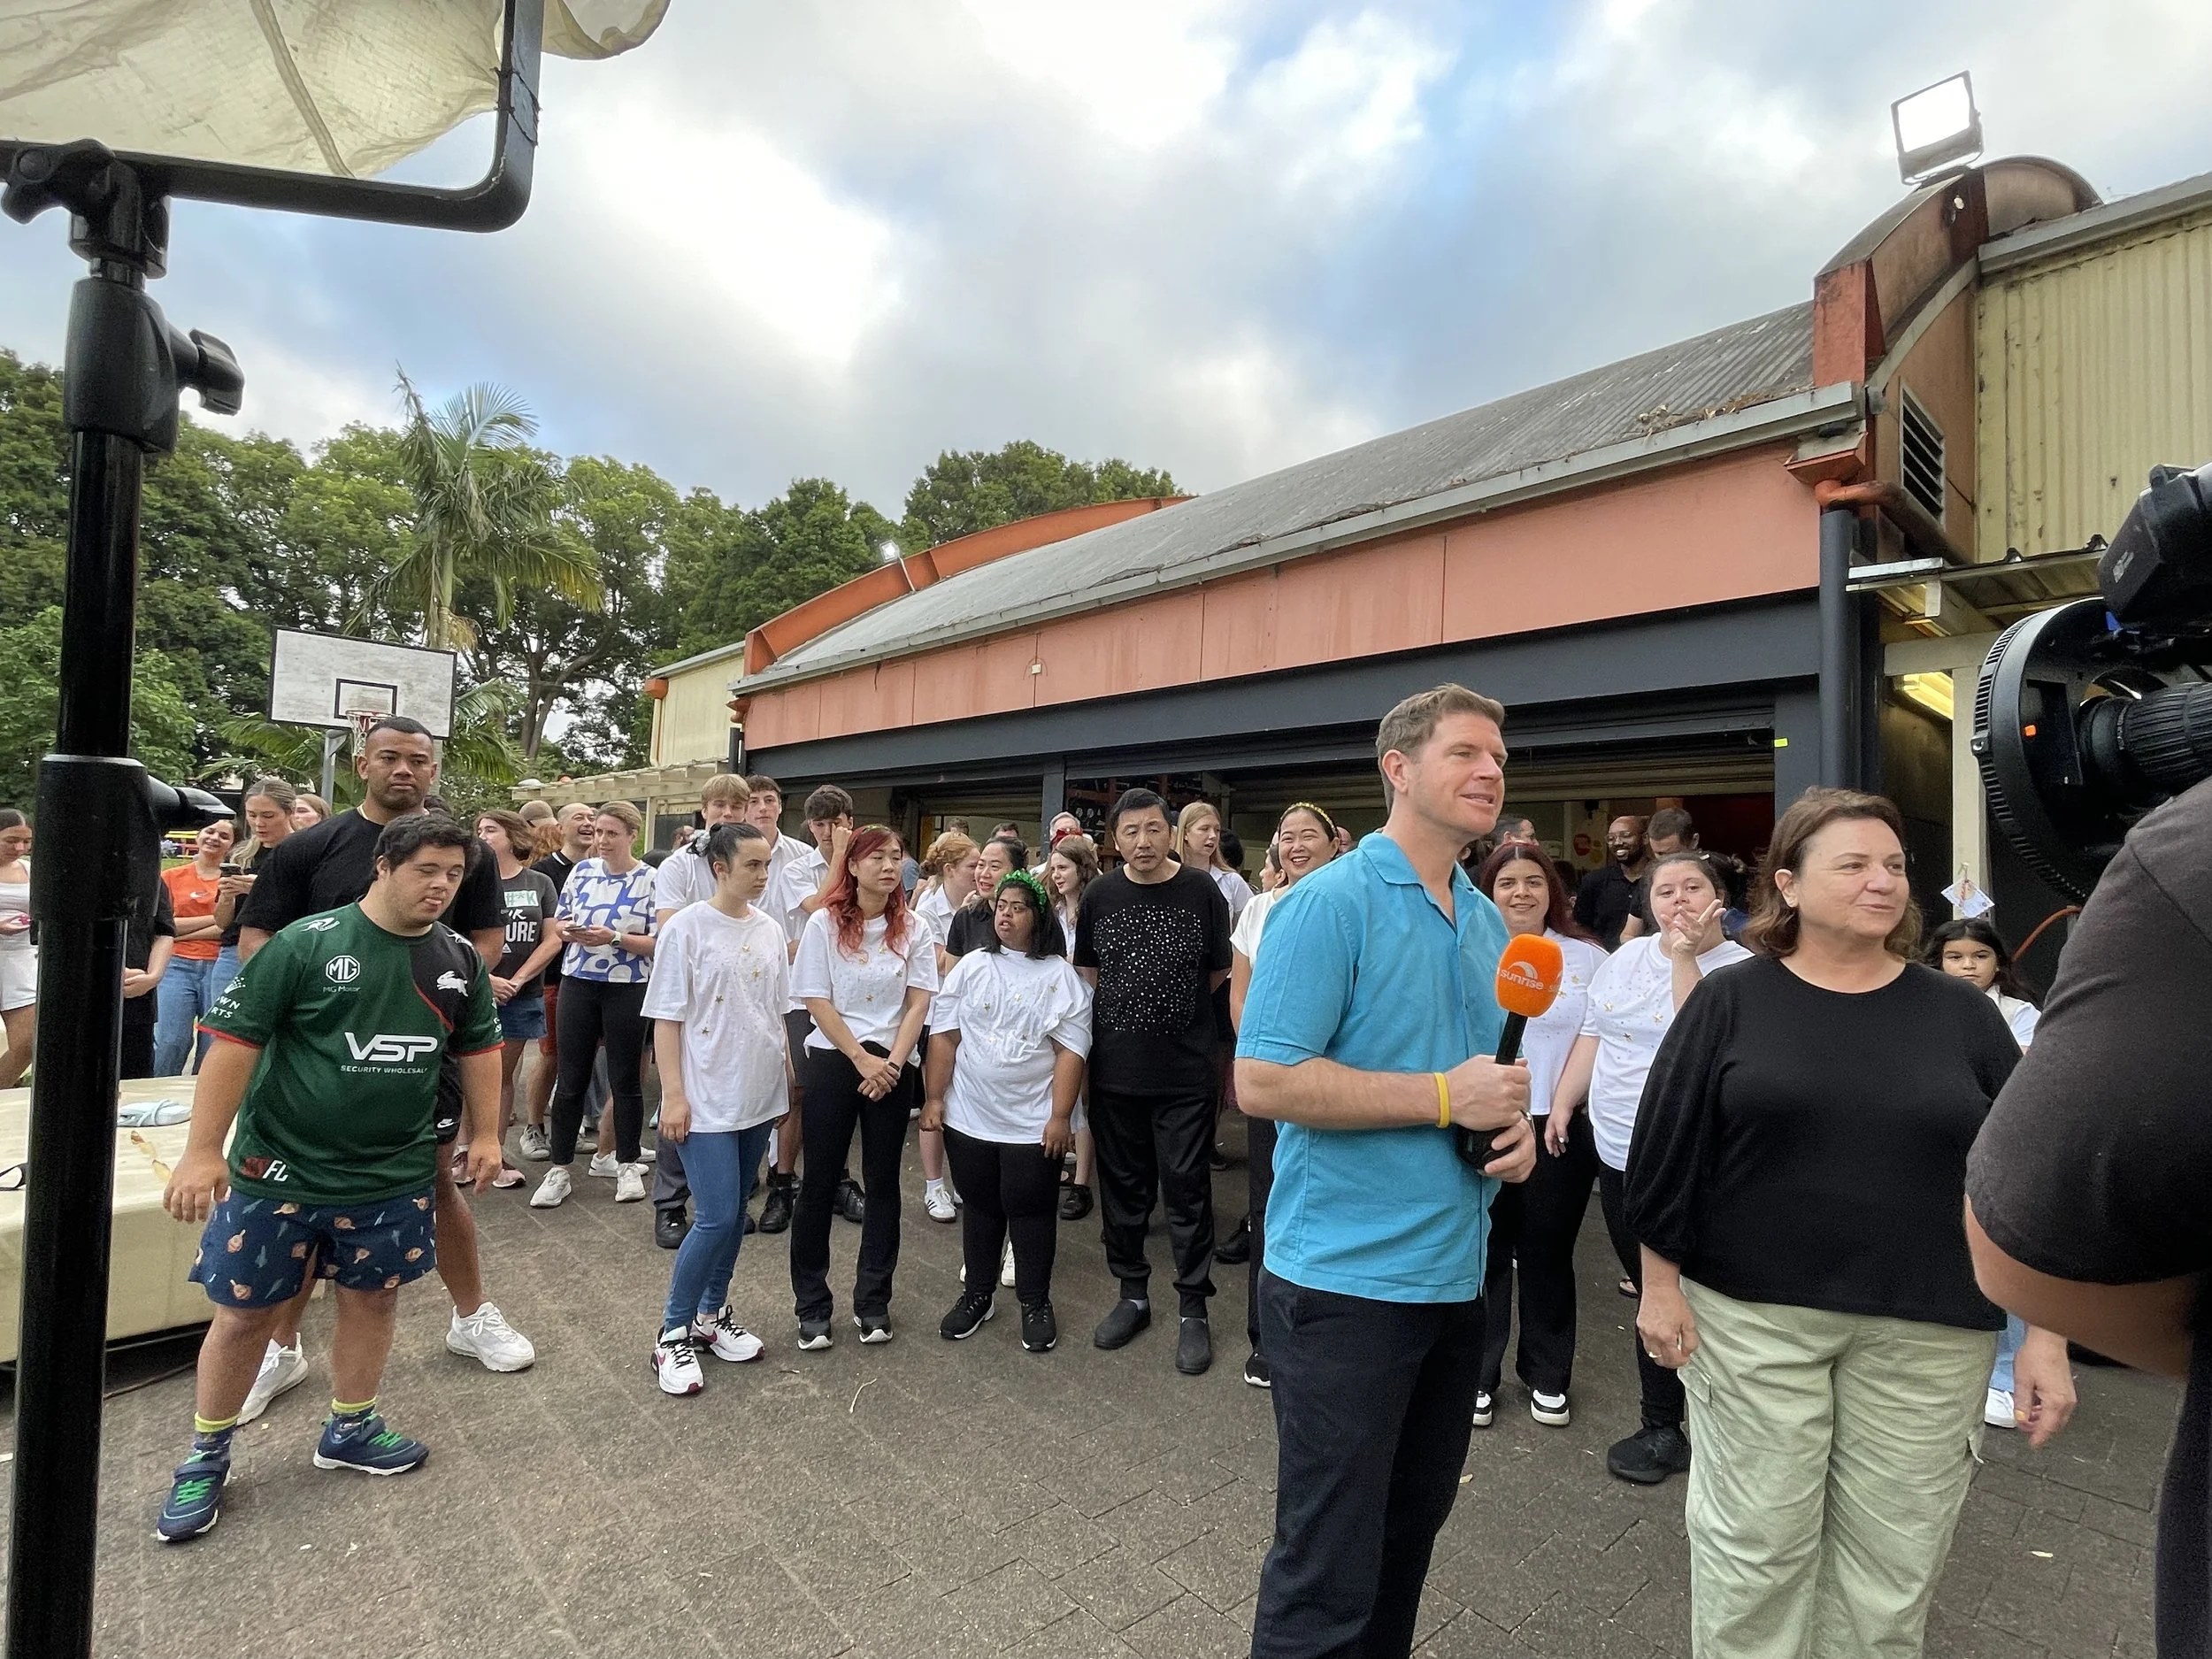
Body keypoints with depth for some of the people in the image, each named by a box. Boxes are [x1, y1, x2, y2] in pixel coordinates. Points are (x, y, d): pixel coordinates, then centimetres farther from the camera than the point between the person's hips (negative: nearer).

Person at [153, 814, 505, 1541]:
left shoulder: (459, 959, -1)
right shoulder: (305, 942, -14)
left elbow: (478, 1048, 10)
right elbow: (235, 1042, -12)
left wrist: (485, 1133, 9)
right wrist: (203, 1151, -13)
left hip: (396, 1175, 3)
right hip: (280, 1172, -3)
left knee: (374, 1298, 15)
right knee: (246, 1312, 10)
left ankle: (350, 1429, 37)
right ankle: (206, 1455, 34)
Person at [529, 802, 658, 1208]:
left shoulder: (651, 880, -7)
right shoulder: (581, 871, 6)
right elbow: (560, 923, 13)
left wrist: (614, 938, -22)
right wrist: (567, 930, -9)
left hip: (628, 989, -3)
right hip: (577, 984, 3)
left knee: (625, 1080, 7)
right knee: (571, 1080, 7)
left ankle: (627, 1166, 22)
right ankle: (559, 1171, 19)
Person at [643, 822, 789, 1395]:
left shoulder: (769, 930, 5)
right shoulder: (687, 927, -10)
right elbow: (666, 1018, -9)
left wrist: (786, 1076, 14)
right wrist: (674, 1095, -12)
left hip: (759, 1095, 6)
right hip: (706, 1098, -5)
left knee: (735, 1214, 13)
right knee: (717, 1217, -8)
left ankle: (712, 1315, 31)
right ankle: (673, 1333, 12)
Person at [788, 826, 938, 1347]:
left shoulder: (913, 930, 3)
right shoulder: (825, 924, -4)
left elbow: (918, 1003, 0)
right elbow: (817, 1001, -7)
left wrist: (892, 1061, -12)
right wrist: (862, 1059, -12)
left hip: (892, 1067, 2)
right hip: (832, 1061, -2)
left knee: (883, 1182, 8)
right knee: (820, 1181, 5)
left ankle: (873, 1301, 21)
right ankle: (811, 1304, 19)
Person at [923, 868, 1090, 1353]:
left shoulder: (1060, 975, -5)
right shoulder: (971, 966, 3)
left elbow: (1070, 1051, -8)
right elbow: (944, 1036, 4)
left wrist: (1061, 1117, -12)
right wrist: (935, 1098, 0)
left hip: (1033, 1124, -2)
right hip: (970, 1117, 3)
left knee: (1031, 1210, 7)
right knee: (981, 1207, 15)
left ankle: (1035, 1303, 25)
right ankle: (977, 1295, 32)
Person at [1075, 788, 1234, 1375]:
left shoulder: (1202, 892, -5)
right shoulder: (1099, 896, 1)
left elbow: (1217, 974, 4)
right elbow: (1088, 974, 11)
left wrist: (1169, 1010, 7)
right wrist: (1128, 1014, 6)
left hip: (1185, 1070, -2)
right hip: (1115, 1069, 3)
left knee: (1187, 1189, 5)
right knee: (1123, 1186, 14)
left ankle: (1193, 1309, 21)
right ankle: (1132, 1294, 31)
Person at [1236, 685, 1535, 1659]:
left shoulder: (1490, 925, 9)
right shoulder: (1329, 902, -16)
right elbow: (1263, 1081, -22)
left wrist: (1515, 1126, -2)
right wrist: (1447, 1099, -20)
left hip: (1455, 1276, 8)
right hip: (1346, 1279, -7)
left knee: (1413, 1525, 24)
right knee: (1327, 1572, 6)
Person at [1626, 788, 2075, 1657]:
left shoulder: (1961, 1012, 2)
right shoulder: (1732, 1001, -5)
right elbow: (1668, 1148, -4)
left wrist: (2045, 1333, 1)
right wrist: (1661, 1286, -5)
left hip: (1927, 1332, 2)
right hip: (1751, 1315, -2)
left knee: (1894, 1557, 14)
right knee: (1755, 1543, 9)